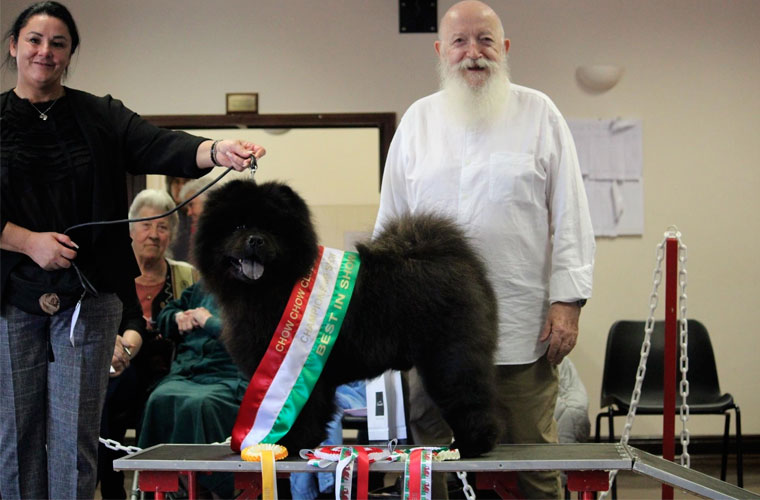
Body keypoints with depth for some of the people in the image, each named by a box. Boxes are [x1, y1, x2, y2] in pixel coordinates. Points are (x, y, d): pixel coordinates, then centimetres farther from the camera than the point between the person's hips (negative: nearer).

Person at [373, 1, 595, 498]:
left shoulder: (538, 113, 5)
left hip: (522, 327, -2)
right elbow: (390, 221, 15)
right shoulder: (418, 119, 12)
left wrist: (568, 301, -5)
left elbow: (570, 215, 2)